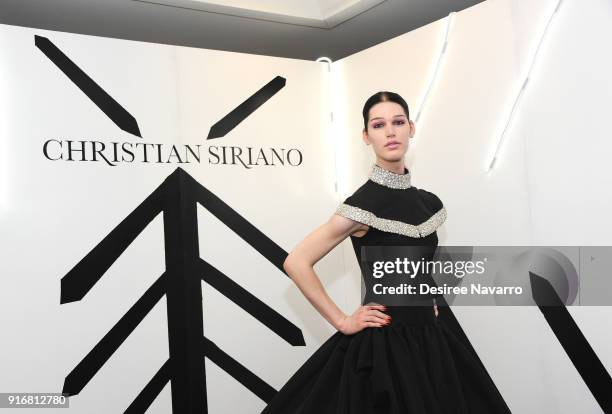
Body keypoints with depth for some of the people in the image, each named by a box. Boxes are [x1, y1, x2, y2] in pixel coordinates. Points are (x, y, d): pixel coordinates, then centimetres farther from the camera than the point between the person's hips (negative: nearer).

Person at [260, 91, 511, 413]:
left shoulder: (428, 202, 4)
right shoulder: (364, 203, -16)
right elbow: (297, 263, -17)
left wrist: (426, 301, 9)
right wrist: (341, 322, -13)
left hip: (426, 339, 6)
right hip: (382, 344, -6)